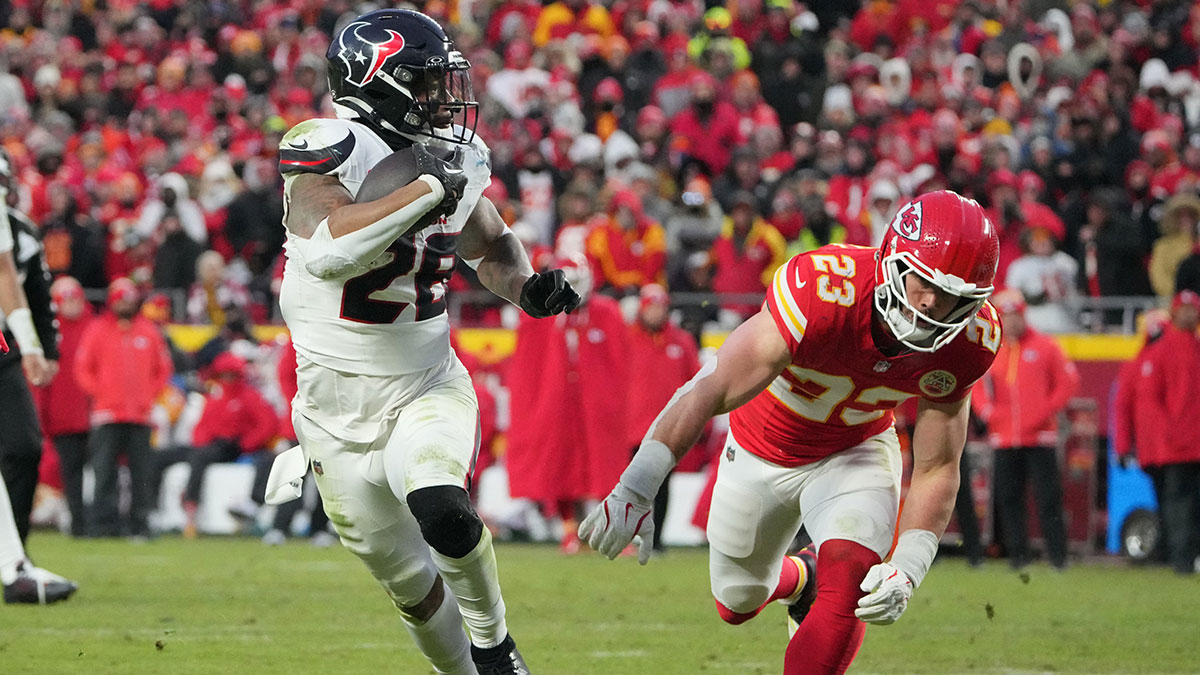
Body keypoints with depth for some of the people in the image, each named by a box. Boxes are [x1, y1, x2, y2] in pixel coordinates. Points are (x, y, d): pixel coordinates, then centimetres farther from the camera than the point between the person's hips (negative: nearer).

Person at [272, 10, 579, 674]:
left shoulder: (453, 159, 2)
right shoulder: (327, 151, -17)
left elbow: (491, 246, 21)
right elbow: (327, 251, -37)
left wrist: (528, 287, 0)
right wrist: (427, 189, -33)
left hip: (429, 388, 2)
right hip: (339, 406, -2)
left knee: (441, 511, -29)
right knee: (410, 582, 6)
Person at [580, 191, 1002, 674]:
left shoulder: (967, 341, -26)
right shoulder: (822, 290, -40)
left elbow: (936, 470, -14)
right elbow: (710, 393, -44)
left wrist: (905, 570, -28)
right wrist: (635, 491, -51)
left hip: (854, 452, 1)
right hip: (762, 448, -1)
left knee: (848, 585, -26)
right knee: (738, 603, 17)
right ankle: (800, 578, 52)